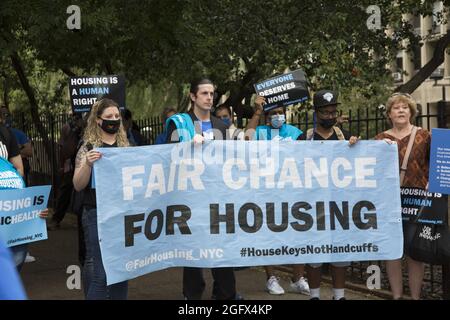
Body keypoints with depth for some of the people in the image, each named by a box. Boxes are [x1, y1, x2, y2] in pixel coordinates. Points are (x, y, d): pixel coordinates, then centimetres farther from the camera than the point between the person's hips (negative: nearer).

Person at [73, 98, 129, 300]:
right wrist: (87, 164, -25)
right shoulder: (89, 148, -2)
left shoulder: (125, 146, 10)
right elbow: (78, 185, -8)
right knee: (100, 272, -8)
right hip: (97, 215, -4)